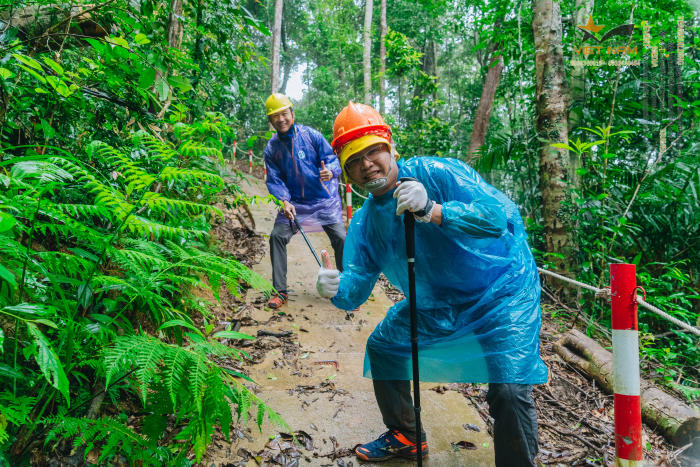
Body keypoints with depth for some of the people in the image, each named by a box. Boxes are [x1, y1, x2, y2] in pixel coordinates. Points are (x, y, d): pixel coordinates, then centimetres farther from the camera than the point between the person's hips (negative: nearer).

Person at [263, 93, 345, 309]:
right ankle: (281, 291, 4)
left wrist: (330, 171, -34)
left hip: (325, 200, -2)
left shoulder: (311, 135, -8)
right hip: (295, 202, 2)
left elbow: (333, 160, -9)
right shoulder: (271, 148, 0)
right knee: (277, 236, -11)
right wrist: (284, 201, -20)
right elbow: (274, 180, -2)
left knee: (341, 239, -10)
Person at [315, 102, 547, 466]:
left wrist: (430, 210, -45)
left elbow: (500, 214, -32)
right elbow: (357, 286, -7)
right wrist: (337, 289, -30)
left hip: (501, 289, -6)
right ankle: (405, 438, 38)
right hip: (435, 303, 7)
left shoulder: (435, 173, -22)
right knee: (382, 348, 14)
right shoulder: (364, 223, -2)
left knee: (509, 390, -22)